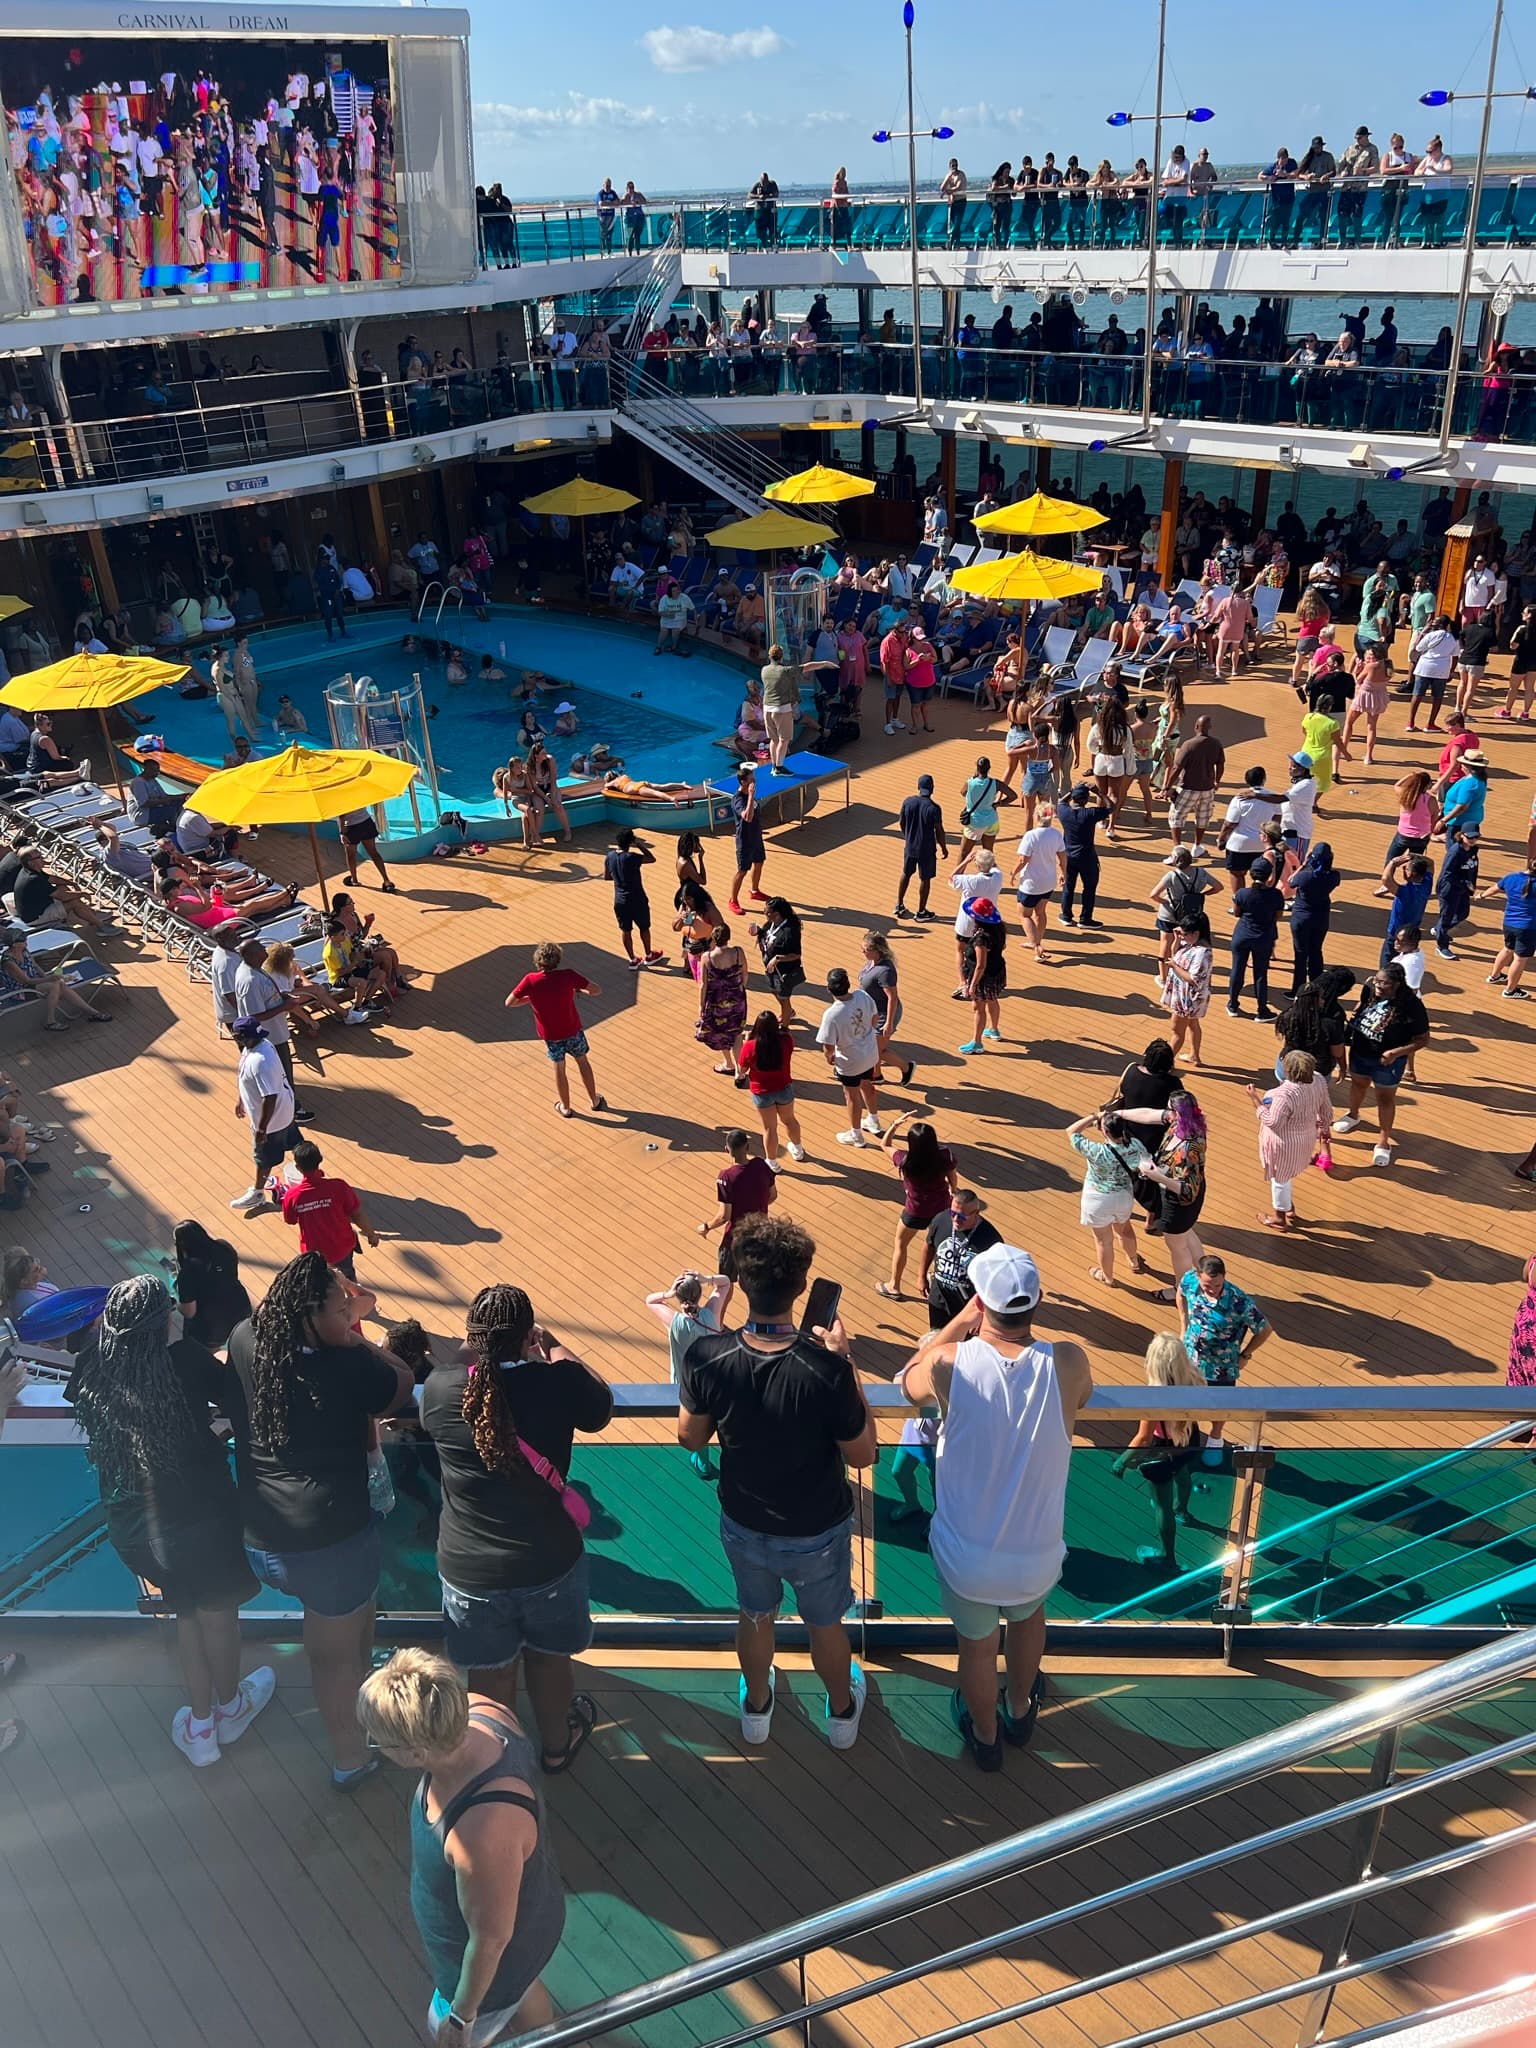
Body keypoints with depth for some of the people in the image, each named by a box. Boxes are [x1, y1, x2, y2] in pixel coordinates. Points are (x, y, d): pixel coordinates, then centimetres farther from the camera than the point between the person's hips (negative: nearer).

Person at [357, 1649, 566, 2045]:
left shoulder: (482, 1834, -48)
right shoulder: (478, 1709, -27)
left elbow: (491, 1939, -30)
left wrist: (461, 2015, -11)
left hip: (498, 1958, -6)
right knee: (525, 1992, 37)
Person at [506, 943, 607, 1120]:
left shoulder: (530, 981, -21)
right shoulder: (568, 975, -22)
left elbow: (509, 1003, -11)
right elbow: (597, 990, -18)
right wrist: (578, 990, 1)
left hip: (550, 1034, 0)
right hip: (573, 1029, 0)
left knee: (559, 1068, 20)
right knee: (582, 1061, 23)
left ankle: (565, 1107, 35)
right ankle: (595, 1101, 36)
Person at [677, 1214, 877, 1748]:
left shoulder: (706, 1357, -27)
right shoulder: (826, 1369, -35)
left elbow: (690, 1438, -9)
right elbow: (862, 1455, -19)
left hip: (744, 1527, 2)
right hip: (817, 1534, -2)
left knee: (755, 1616, 31)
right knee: (825, 1624, 27)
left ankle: (756, 1705, 56)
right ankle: (842, 1710, 53)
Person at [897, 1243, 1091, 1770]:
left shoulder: (949, 1365, -23)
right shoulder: (1068, 1365, -20)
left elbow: (907, 1383, 2)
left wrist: (962, 1322, 1)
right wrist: (1023, 1329, 6)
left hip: (965, 1557, -1)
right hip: (1038, 1557, 1)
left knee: (977, 1645, 29)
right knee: (1028, 1615, 35)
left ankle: (985, 1736, 56)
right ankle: (1019, 1710, 60)